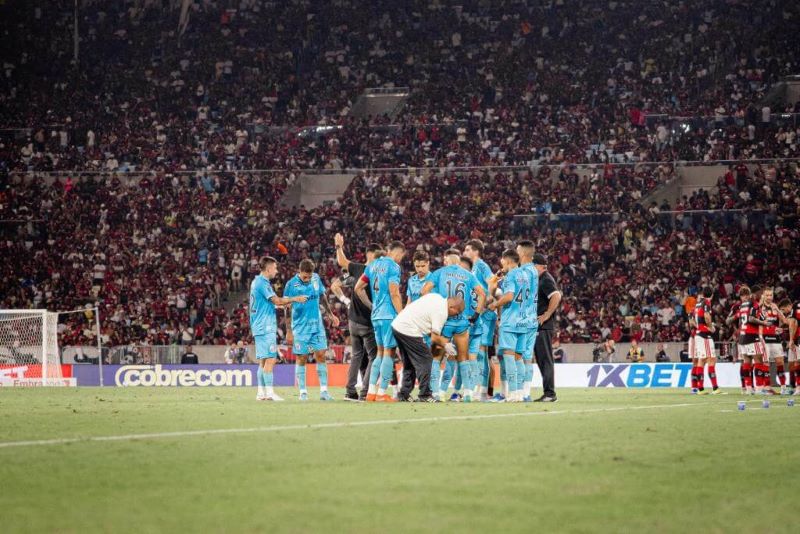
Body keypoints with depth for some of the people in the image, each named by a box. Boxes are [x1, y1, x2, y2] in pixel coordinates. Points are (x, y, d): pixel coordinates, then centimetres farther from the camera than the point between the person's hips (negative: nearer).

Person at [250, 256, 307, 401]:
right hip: (266, 328, -10)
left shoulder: (257, 282, 18)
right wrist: (295, 299, -9)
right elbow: (276, 300, -18)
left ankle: (261, 392, 9)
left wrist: (287, 302, 19)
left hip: (259, 327, 10)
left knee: (263, 361, 10)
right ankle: (269, 392, -14)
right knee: (270, 359, -11)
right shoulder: (263, 283, -13)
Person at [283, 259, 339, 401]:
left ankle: (324, 391, 0)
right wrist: (288, 331, -9)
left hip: (317, 325, 3)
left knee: (321, 356, -2)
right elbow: (287, 308, -7)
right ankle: (303, 392, 8)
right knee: (301, 359, 1)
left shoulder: (316, 278, 2)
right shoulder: (291, 285, -10)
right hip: (300, 327, -3)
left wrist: (330, 314, 19)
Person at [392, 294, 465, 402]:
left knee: (409, 363, 18)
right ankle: (425, 395, -1)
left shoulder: (436, 297, 11)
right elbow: (435, 338, -12)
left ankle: (404, 394, 19)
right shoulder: (441, 312, -15)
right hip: (409, 331, -10)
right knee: (425, 360, -2)